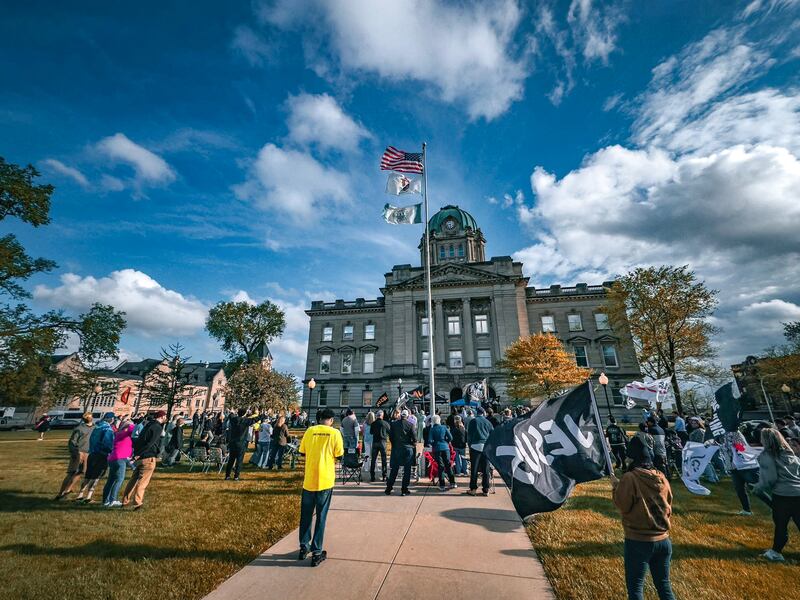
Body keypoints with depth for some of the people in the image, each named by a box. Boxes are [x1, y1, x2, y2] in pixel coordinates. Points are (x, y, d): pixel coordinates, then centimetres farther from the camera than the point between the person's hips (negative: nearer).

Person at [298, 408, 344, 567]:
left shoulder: (310, 431, -2)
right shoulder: (335, 433, -9)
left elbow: (302, 452, 5)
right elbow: (339, 455, -6)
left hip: (309, 480, 2)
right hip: (325, 481, -2)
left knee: (306, 515, 19)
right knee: (321, 517, 10)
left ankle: (303, 548, 30)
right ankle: (316, 552, 17)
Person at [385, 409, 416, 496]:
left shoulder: (393, 424, 0)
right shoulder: (410, 425, -7)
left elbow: (390, 437, 4)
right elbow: (414, 438, -8)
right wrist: (413, 445, 11)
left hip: (396, 449, 3)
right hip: (407, 449, -2)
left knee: (394, 470, 12)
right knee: (407, 470, 7)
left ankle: (388, 489, 15)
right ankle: (404, 490, 9)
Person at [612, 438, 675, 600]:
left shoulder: (630, 478, -20)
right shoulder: (662, 478, -2)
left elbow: (622, 506, -15)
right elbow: (668, 508, 9)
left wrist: (615, 487, -3)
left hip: (638, 542, -6)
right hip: (663, 540, 6)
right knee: (664, 585, 21)